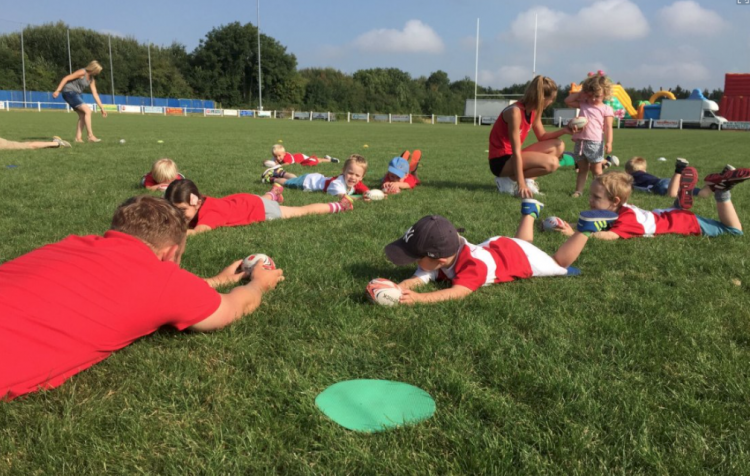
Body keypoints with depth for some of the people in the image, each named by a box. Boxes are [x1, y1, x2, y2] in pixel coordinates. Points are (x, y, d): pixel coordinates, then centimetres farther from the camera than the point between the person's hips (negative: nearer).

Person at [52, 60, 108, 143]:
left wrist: (101, 108, 6)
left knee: (82, 116, 4)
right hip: (69, 92, -9)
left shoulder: (92, 79, 9)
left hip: (76, 94, 9)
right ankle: (91, 136, -19)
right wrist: (57, 91, -22)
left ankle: (78, 138, 5)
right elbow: (66, 78, -16)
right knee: (87, 110, -18)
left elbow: (95, 94, 10)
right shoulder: (82, 72, -15)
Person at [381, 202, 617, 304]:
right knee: (522, 240, 38)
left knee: (560, 264, 18)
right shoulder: (437, 259, -29)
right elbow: (416, 280, -37)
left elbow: (459, 292, -61)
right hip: (495, 246, 6)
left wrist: (419, 298, -75)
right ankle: (530, 211, 55)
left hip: (521, 256, -6)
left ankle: (587, 226, 23)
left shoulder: (472, 266, -47)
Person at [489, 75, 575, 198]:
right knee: (551, 163, -25)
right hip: (502, 160, -10)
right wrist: (521, 184, -26)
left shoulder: (533, 111, 4)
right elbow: (516, 151, -26)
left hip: (514, 156, 10)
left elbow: (542, 136, 15)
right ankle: (509, 180, -9)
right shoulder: (515, 112, -24)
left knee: (558, 146, 7)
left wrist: (563, 130, -3)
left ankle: (527, 178, 1)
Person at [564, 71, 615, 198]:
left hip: (595, 143, -4)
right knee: (582, 168, 10)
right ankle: (578, 190, 11)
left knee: (596, 170, 1)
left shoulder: (606, 109, 1)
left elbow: (608, 127, -5)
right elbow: (567, 101, 16)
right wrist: (579, 93, 10)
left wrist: (608, 142, -16)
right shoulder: (583, 104, 14)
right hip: (580, 141, 4)